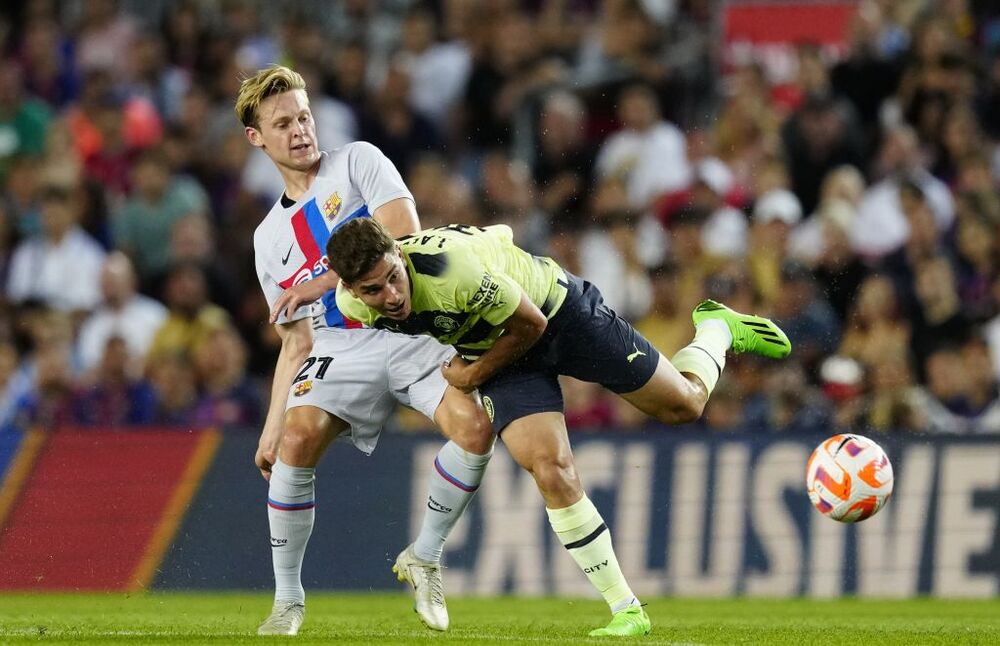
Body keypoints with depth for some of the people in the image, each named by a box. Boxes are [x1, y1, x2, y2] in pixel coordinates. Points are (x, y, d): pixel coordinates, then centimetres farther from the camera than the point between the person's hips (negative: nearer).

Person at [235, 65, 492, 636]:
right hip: (341, 348, 3)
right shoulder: (270, 238, 16)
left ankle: (424, 558, -5)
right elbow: (296, 342, 17)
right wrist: (272, 426, 9)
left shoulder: (359, 162, 4)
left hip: (414, 328, -3)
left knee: (475, 427, -28)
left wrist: (322, 284, -16)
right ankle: (287, 599, -11)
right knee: (297, 438, -26)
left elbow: (404, 238, -11)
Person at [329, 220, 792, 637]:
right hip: (496, 345, 4)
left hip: (558, 311, -4)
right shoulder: (351, 303, -22)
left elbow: (530, 324, -24)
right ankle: (626, 611, -5)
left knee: (683, 405, 9)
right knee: (552, 471, -15)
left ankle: (717, 329, 43)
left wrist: (475, 374, -16)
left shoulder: (451, 269, -42)